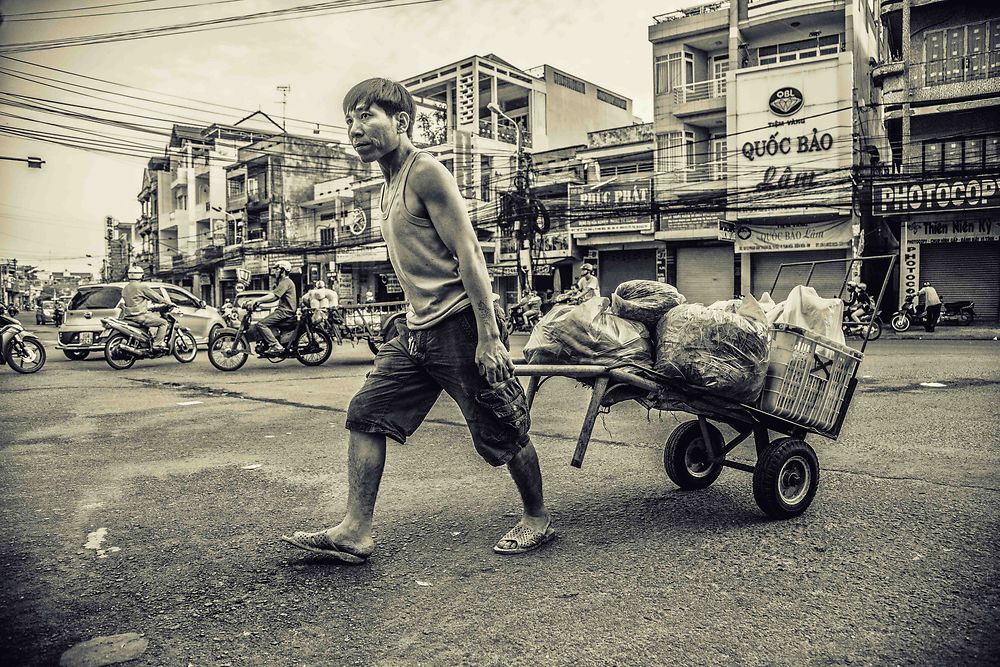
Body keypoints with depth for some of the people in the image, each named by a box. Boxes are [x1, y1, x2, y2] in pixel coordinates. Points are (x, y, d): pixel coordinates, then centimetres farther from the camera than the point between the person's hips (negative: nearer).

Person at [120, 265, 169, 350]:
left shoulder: (125, 288, 15)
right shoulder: (141, 286, -11)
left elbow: (122, 304, 25)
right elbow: (155, 297, -5)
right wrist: (169, 303, 7)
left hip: (128, 316, 9)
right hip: (139, 316, -9)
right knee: (163, 322, -5)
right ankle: (158, 343, -13)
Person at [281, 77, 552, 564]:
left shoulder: (425, 173, -12)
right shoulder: (389, 186, 16)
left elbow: (468, 254, -18)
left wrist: (489, 336, -22)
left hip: (459, 325, -9)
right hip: (417, 328, 9)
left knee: (501, 434, 4)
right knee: (366, 415, 4)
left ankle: (537, 518, 25)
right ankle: (355, 532, 10)